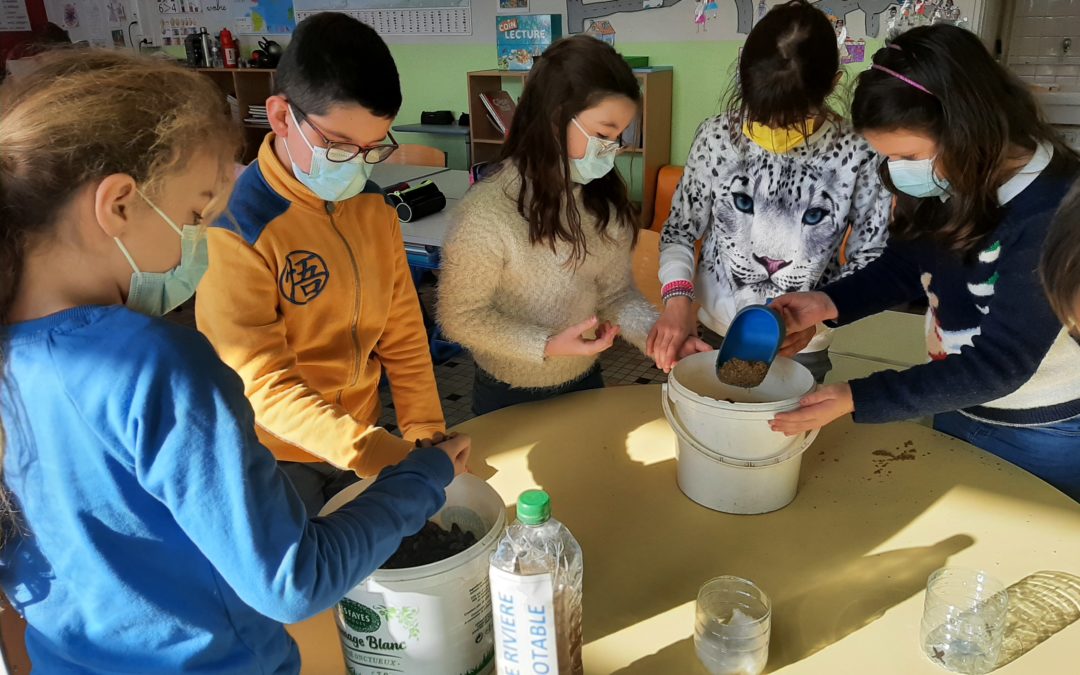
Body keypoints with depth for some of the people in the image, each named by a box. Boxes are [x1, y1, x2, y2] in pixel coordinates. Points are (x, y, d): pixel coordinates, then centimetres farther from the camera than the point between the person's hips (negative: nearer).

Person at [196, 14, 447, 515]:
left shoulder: (373, 207, -5)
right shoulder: (235, 228, -23)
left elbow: (403, 334, 0)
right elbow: (262, 383, -26)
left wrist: (427, 437, -6)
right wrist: (371, 452, -35)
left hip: (362, 438, 5)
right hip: (280, 457, -5)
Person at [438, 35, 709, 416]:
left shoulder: (605, 199, -9)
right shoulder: (488, 211, -27)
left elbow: (617, 293, -3)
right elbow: (459, 316, -19)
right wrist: (548, 346, -28)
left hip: (586, 383, 6)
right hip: (510, 399, -5)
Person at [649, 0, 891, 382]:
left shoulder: (858, 157, -16)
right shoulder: (718, 137, -12)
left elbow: (868, 262, -7)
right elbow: (680, 231, -4)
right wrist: (677, 298, -20)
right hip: (714, 334, 2)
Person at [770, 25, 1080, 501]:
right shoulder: (948, 182, -11)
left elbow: (1000, 363, -30)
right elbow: (903, 265, 3)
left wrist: (857, 399, -36)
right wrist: (828, 303, -17)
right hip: (957, 411, 6)